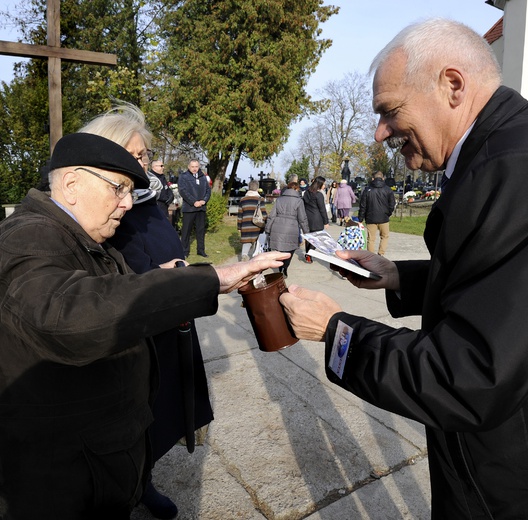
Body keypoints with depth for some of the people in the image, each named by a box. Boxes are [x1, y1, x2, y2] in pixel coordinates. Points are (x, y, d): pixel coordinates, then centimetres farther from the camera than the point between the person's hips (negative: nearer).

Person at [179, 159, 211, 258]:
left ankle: (201, 250, 19)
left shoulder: (203, 177, 14)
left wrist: (204, 200, -7)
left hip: (202, 208, 5)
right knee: (186, 230, 0)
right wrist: (194, 202, -17)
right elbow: (183, 191, -12)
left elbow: (208, 189, 11)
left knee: (201, 229, 10)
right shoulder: (183, 177, -2)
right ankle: (185, 251, 7)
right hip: (189, 208, -5)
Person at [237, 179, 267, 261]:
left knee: (246, 242, 7)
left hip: (245, 226, 2)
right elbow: (264, 214, -3)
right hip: (257, 227, -2)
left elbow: (240, 215, 9)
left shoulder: (242, 200, 7)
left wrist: (239, 227, 16)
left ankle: (244, 254, -17)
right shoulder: (260, 199, -2)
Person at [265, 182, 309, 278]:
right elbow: (302, 219, -1)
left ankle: (280, 270, 18)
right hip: (291, 230, -3)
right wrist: (306, 231, 9)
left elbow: (271, 216, 9)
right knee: (289, 250, 11)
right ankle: (284, 269, 2)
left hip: (277, 229, 4)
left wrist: (267, 229, 15)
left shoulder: (279, 199, 10)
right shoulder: (298, 201, -1)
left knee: (279, 249, 14)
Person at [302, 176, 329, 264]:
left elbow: (303, 205, 14)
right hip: (316, 221, -7)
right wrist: (326, 222, -4)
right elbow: (322, 209, -11)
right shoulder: (319, 195, -13)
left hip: (307, 219, 7)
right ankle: (309, 254, -10)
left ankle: (307, 254, 22)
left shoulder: (307, 192, 9)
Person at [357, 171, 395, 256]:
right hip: (384, 218, 0)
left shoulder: (367, 190, 0)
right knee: (385, 236, 17)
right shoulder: (388, 190, 0)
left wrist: (360, 219, 4)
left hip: (370, 219, 0)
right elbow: (392, 204, 0)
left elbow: (362, 206, 0)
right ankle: (380, 254, 6)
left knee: (371, 239, 6)